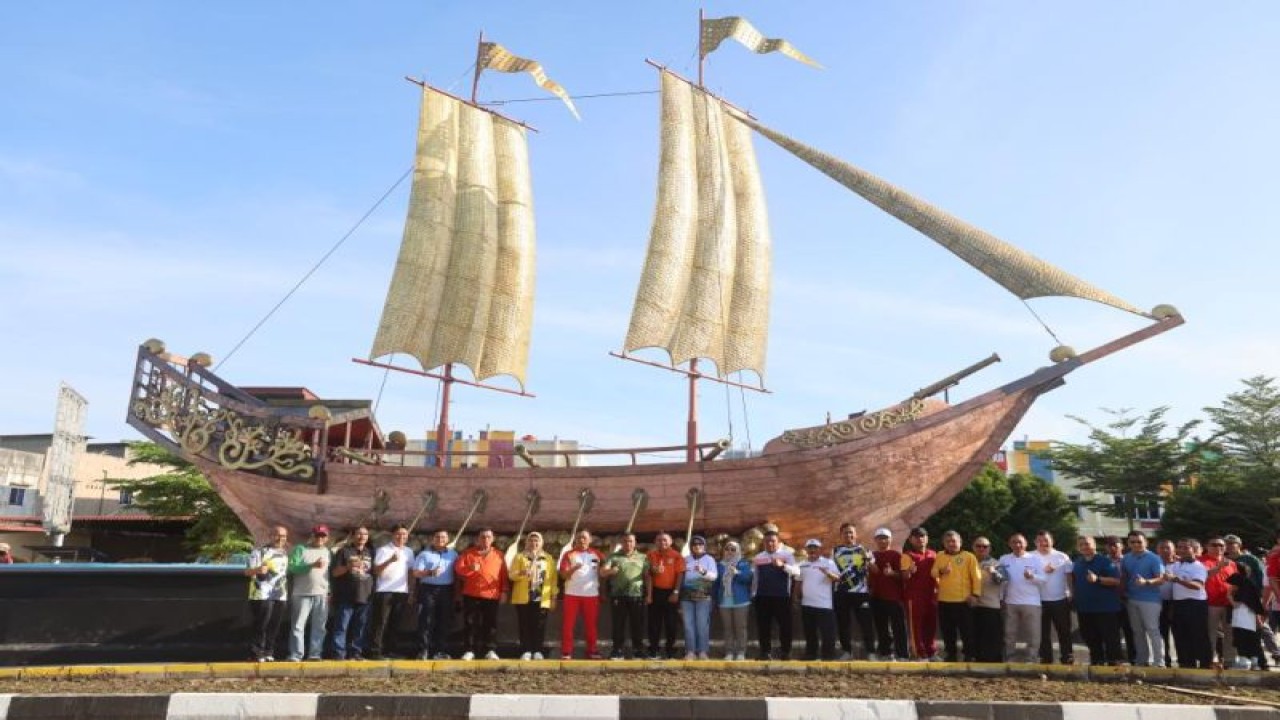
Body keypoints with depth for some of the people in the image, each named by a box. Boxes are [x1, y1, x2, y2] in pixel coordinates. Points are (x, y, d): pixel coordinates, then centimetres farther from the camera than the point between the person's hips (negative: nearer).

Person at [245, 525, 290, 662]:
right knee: (260, 625, -6)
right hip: (262, 595, -6)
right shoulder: (259, 551, -4)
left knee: (274, 626, 5)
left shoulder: (285, 552, 16)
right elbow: (247, 572, -12)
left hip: (281, 595, 6)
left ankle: (268, 653, 14)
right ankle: (255, 653, 4)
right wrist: (257, 569, -30)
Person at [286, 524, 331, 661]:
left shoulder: (328, 552, 15)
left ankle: (314, 654, 11)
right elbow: (292, 568, -12)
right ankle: (295, 655, -1)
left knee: (319, 627, 5)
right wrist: (312, 565, -21)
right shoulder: (300, 549, 0)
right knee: (298, 625, -4)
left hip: (322, 595, 4)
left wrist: (330, 591, 10)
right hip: (302, 594, -4)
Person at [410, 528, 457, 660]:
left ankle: (441, 650, 10)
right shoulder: (424, 554, 5)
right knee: (426, 620, -6)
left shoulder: (453, 554, 13)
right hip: (428, 589, -2)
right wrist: (430, 573, -19)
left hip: (447, 590, 3)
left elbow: (458, 572, 14)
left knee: (445, 621, 4)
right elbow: (416, 573, -2)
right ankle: (423, 650, -3)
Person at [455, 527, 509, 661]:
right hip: (471, 595, 0)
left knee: (490, 624, 2)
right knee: (470, 623, 0)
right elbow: (458, 568, -2)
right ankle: (469, 650, 6)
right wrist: (470, 568, -21)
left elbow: (504, 575, 7)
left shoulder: (499, 555, 9)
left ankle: (490, 651, 8)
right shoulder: (468, 553, 7)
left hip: (492, 596, 0)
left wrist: (504, 591, -1)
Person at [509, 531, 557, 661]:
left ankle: (538, 651, 4)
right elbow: (512, 575, 0)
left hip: (542, 599, 1)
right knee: (525, 625, -2)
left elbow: (553, 579, 11)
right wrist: (521, 573, -23)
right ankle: (526, 651, 3)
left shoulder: (548, 559, 13)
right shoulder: (520, 557, 9)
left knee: (539, 626, -1)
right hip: (523, 598, -1)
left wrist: (553, 598, 5)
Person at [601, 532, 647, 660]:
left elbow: (648, 576, 11)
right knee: (618, 625, 0)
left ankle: (638, 651, 13)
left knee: (637, 625, 4)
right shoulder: (613, 557, 9)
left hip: (637, 596, 1)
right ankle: (618, 651, 6)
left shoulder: (642, 557, 12)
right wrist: (609, 571, -23)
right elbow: (602, 573, 0)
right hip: (618, 596, -1)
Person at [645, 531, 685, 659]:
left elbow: (680, 575, -4)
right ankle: (653, 651, 11)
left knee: (671, 623, 4)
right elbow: (648, 575, 2)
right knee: (654, 623, 4)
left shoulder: (677, 556, -1)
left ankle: (670, 651, 12)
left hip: (671, 592, -1)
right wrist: (648, 594, -4)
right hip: (656, 592, 1)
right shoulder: (651, 555, 4)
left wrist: (676, 592, -12)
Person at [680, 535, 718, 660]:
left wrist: (703, 572, -27)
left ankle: (703, 652, 1)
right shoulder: (686, 560, 15)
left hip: (703, 596, -3)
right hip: (687, 595, 3)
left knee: (702, 624, -4)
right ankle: (690, 652, 6)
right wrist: (679, 595, 4)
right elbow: (681, 577, 14)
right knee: (688, 624, 2)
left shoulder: (709, 559, 5)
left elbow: (714, 575, -10)